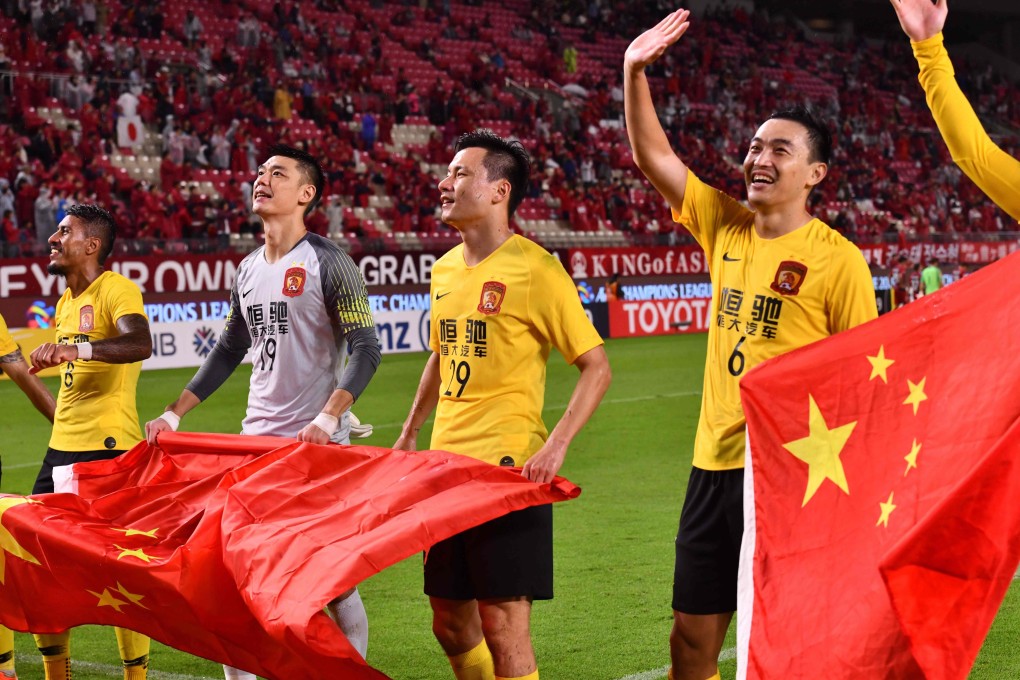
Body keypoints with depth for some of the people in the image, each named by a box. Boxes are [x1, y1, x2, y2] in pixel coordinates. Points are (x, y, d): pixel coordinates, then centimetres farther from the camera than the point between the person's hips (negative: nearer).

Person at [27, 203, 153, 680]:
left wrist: (75, 348, -40)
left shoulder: (117, 290, -9)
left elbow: (139, 344, -30)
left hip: (110, 447, -9)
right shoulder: (65, 302, 18)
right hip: (63, 448, 9)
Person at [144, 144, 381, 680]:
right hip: (256, 436, 7)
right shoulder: (248, 270, 13)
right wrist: (174, 414, 15)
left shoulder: (329, 264, -7)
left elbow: (365, 351, -14)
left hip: (318, 443, -6)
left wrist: (328, 418, -27)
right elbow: (228, 352, 22)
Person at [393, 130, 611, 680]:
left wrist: (556, 445, -20)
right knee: (450, 622, 13)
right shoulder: (444, 268, 11)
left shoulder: (534, 270, -11)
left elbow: (597, 367, -11)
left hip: (510, 468, -7)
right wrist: (410, 433, 21)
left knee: (501, 624, -5)